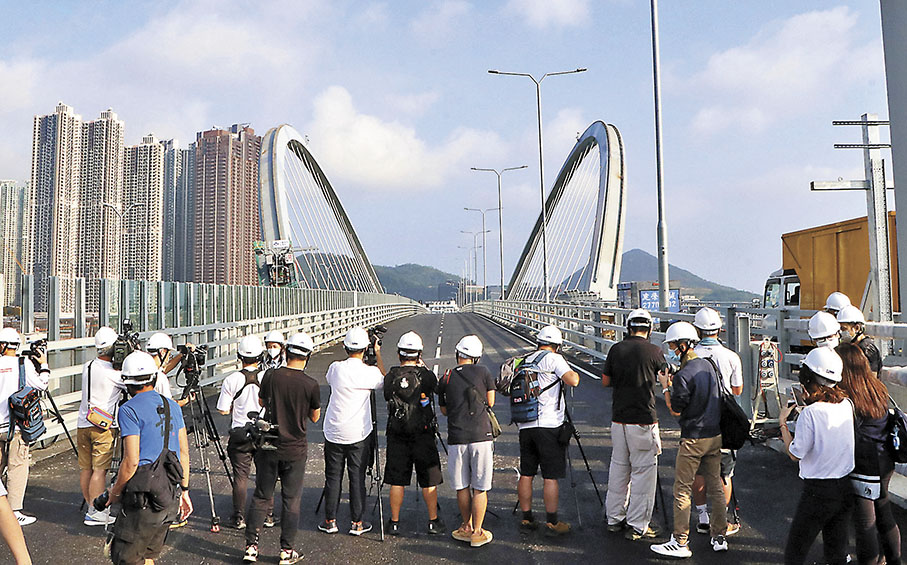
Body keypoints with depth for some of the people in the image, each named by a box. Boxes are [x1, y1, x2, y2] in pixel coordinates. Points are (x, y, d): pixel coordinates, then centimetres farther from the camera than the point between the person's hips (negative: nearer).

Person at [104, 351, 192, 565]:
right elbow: (184, 453, 11)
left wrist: (115, 491, -1)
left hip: (144, 498, -7)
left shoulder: (129, 410, -11)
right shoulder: (172, 405, 10)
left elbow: (131, 461, -16)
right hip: (170, 495, 7)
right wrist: (184, 490, 18)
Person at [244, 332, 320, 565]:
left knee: (262, 497, 14)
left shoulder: (271, 376, -8)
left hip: (268, 448, 2)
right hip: (295, 450, -2)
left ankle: (251, 546, 17)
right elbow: (315, 417, 1)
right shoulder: (310, 385, -14)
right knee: (291, 500, 8)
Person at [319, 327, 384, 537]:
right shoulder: (369, 372, -11)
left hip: (333, 433, 2)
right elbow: (384, 381, 11)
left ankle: (330, 520, 17)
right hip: (358, 434, -2)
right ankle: (357, 523, 12)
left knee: (333, 476, 10)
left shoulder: (335, 368, -6)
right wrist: (378, 355, 13)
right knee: (357, 477, 6)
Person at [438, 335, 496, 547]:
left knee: (462, 486, 13)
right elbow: (490, 402, 6)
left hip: (457, 438, 1)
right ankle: (477, 532, 11)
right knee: (480, 488, 6)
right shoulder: (484, 373, 1)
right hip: (481, 436, -1)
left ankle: (467, 527, 25)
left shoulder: (446, 379, 6)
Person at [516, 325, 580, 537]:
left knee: (526, 474, 11)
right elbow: (573, 381, -18)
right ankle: (552, 523, 4)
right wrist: (574, 372, 2)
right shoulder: (553, 359, -6)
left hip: (525, 426, 6)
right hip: (548, 426, -6)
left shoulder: (524, 362, 14)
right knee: (550, 477, 0)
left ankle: (526, 520, 17)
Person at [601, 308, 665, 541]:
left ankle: (614, 518, 25)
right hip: (643, 420, -5)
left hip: (618, 418, 5)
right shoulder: (654, 352, -9)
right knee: (643, 470, 3)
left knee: (618, 467, 15)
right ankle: (637, 526, 6)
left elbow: (605, 382, 10)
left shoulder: (616, 349, 1)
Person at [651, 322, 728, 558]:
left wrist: (665, 386, 0)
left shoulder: (683, 375, -19)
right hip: (715, 435, 8)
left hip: (693, 439, -8)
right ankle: (719, 537, 23)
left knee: (682, 490, 0)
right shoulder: (708, 365, 6)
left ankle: (680, 542, 4)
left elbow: (675, 410, -12)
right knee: (715, 487, 15)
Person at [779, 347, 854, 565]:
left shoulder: (810, 413, -22)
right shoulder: (847, 405, -3)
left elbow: (795, 454, -14)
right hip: (846, 488, 7)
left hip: (818, 492, -7)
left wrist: (783, 423, -4)